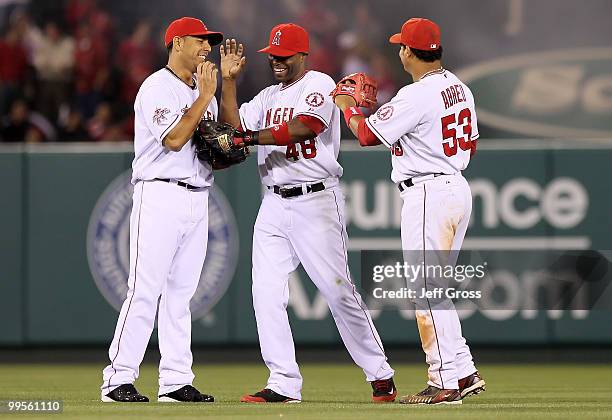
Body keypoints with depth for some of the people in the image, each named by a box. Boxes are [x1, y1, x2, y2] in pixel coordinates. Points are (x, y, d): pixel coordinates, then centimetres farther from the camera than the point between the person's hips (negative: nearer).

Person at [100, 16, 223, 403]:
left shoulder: (203, 92, 19)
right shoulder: (157, 88, -6)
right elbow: (174, 139, -18)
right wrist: (205, 96, -13)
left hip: (198, 199, 8)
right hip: (160, 194, -8)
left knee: (181, 292, 6)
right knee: (145, 289, -12)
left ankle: (176, 382, 6)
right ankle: (119, 381, -12)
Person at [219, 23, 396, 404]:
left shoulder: (319, 85, -4)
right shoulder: (268, 97, 18)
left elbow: (301, 129, -20)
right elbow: (233, 127, 9)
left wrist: (251, 138, -22)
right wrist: (229, 80, 4)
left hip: (316, 202, -7)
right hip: (274, 204, 7)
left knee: (338, 289, -6)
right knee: (266, 294, -3)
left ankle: (380, 374, 5)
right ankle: (284, 384, 0)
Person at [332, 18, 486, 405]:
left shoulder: (416, 96, -18)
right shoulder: (460, 89, 9)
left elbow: (367, 134, -12)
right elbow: (471, 143, 18)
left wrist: (347, 106, 6)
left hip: (428, 194, -9)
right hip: (459, 188, 9)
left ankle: (446, 383, -6)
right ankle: (465, 373, 15)